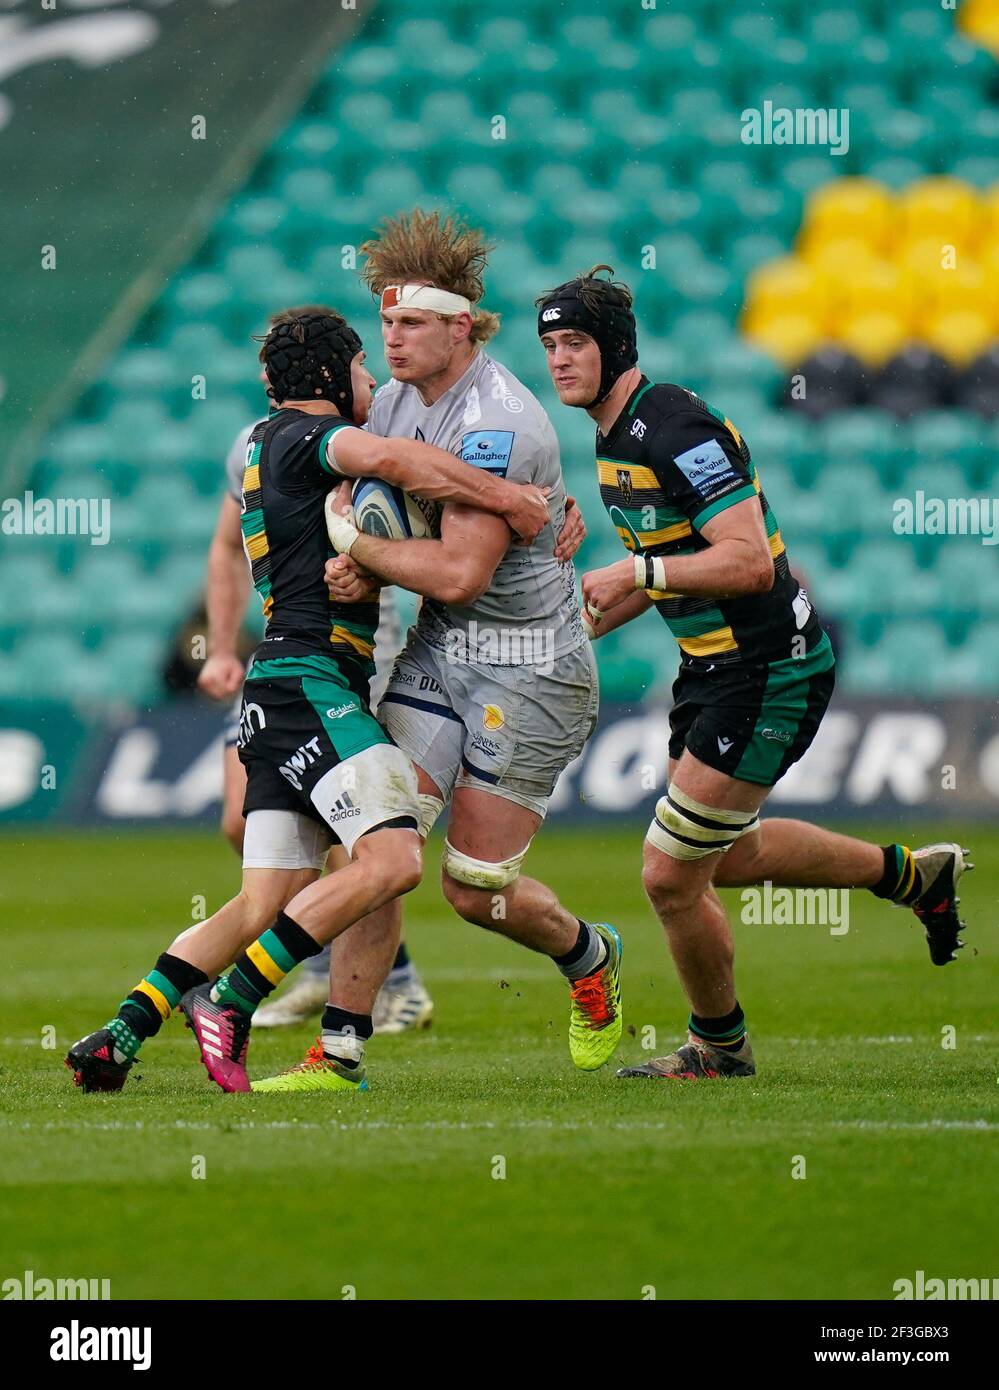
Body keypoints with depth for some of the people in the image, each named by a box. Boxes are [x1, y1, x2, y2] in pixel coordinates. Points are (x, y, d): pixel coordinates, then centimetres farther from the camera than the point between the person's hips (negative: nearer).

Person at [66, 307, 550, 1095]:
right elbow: (388, 458, -26)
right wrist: (506, 498, -18)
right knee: (391, 859, -23)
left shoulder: (269, 441, 27)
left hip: (282, 695, 10)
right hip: (311, 681, -10)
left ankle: (120, 1036, 0)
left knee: (265, 907, 5)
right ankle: (231, 1002, -24)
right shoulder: (301, 436, -3)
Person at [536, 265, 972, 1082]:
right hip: (712, 669, 10)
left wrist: (636, 573, -28)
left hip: (771, 671, -10)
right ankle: (911, 874, 42)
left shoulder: (675, 428, -22)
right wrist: (579, 628, 14)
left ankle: (720, 1046, 17)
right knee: (733, 856, 24)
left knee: (671, 876, -6)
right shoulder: (614, 437, 9)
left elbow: (750, 561, -28)